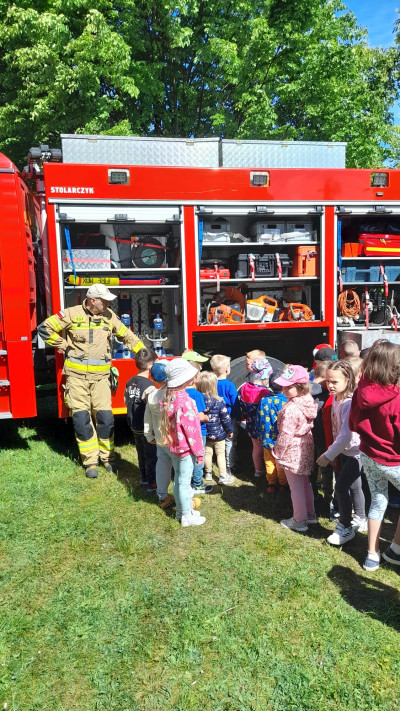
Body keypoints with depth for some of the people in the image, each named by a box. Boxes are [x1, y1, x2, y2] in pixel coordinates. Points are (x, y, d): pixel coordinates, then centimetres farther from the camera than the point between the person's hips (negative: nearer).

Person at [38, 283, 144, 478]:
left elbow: (127, 336, 14)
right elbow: (44, 328, -1)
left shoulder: (109, 316, 4)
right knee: (81, 418, 0)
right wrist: (64, 346, -1)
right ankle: (90, 461, 12)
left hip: (100, 376, 2)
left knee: (105, 417, 0)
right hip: (77, 375, -2)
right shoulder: (72, 314, -6)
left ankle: (107, 457, 18)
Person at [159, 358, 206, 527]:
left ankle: (181, 510, 35)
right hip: (185, 446, -8)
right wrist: (199, 452, -12)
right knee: (184, 481, 4)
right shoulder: (184, 400, -24)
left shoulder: (169, 396, 0)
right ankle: (187, 517, 18)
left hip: (172, 444, 8)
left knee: (179, 477, 19)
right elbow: (191, 429, -21)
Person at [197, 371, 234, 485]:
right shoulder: (219, 401, -19)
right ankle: (223, 476, 14)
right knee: (220, 454, 8)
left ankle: (208, 473, 32)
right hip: (218, 433, -3)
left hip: (205, 433, 4)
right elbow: (225, 418, -12)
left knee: (207, 453, 18)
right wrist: (230, 430, 2)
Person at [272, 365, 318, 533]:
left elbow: (286, 435, -24)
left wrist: (278, 452, -9)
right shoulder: (308, 402, -2)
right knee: (305, 483, 23)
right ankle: (310, 514, 37)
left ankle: (299, 521, 20)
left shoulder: (290, 409, -28)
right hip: (307, 448, 9)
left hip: (293, 452, -9)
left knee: (296, 487, 7)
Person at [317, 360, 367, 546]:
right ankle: (360, 520, 41)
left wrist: (329, 455, -24)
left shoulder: (350, 403, -28)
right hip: (345, 450, 8)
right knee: (354, 486, 21)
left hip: (356, 452, -8)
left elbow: (346, 435, -30)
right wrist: (333, 451, 5)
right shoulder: (336, 398, -2)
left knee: (341, 487, -4)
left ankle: (345, 528, 15)